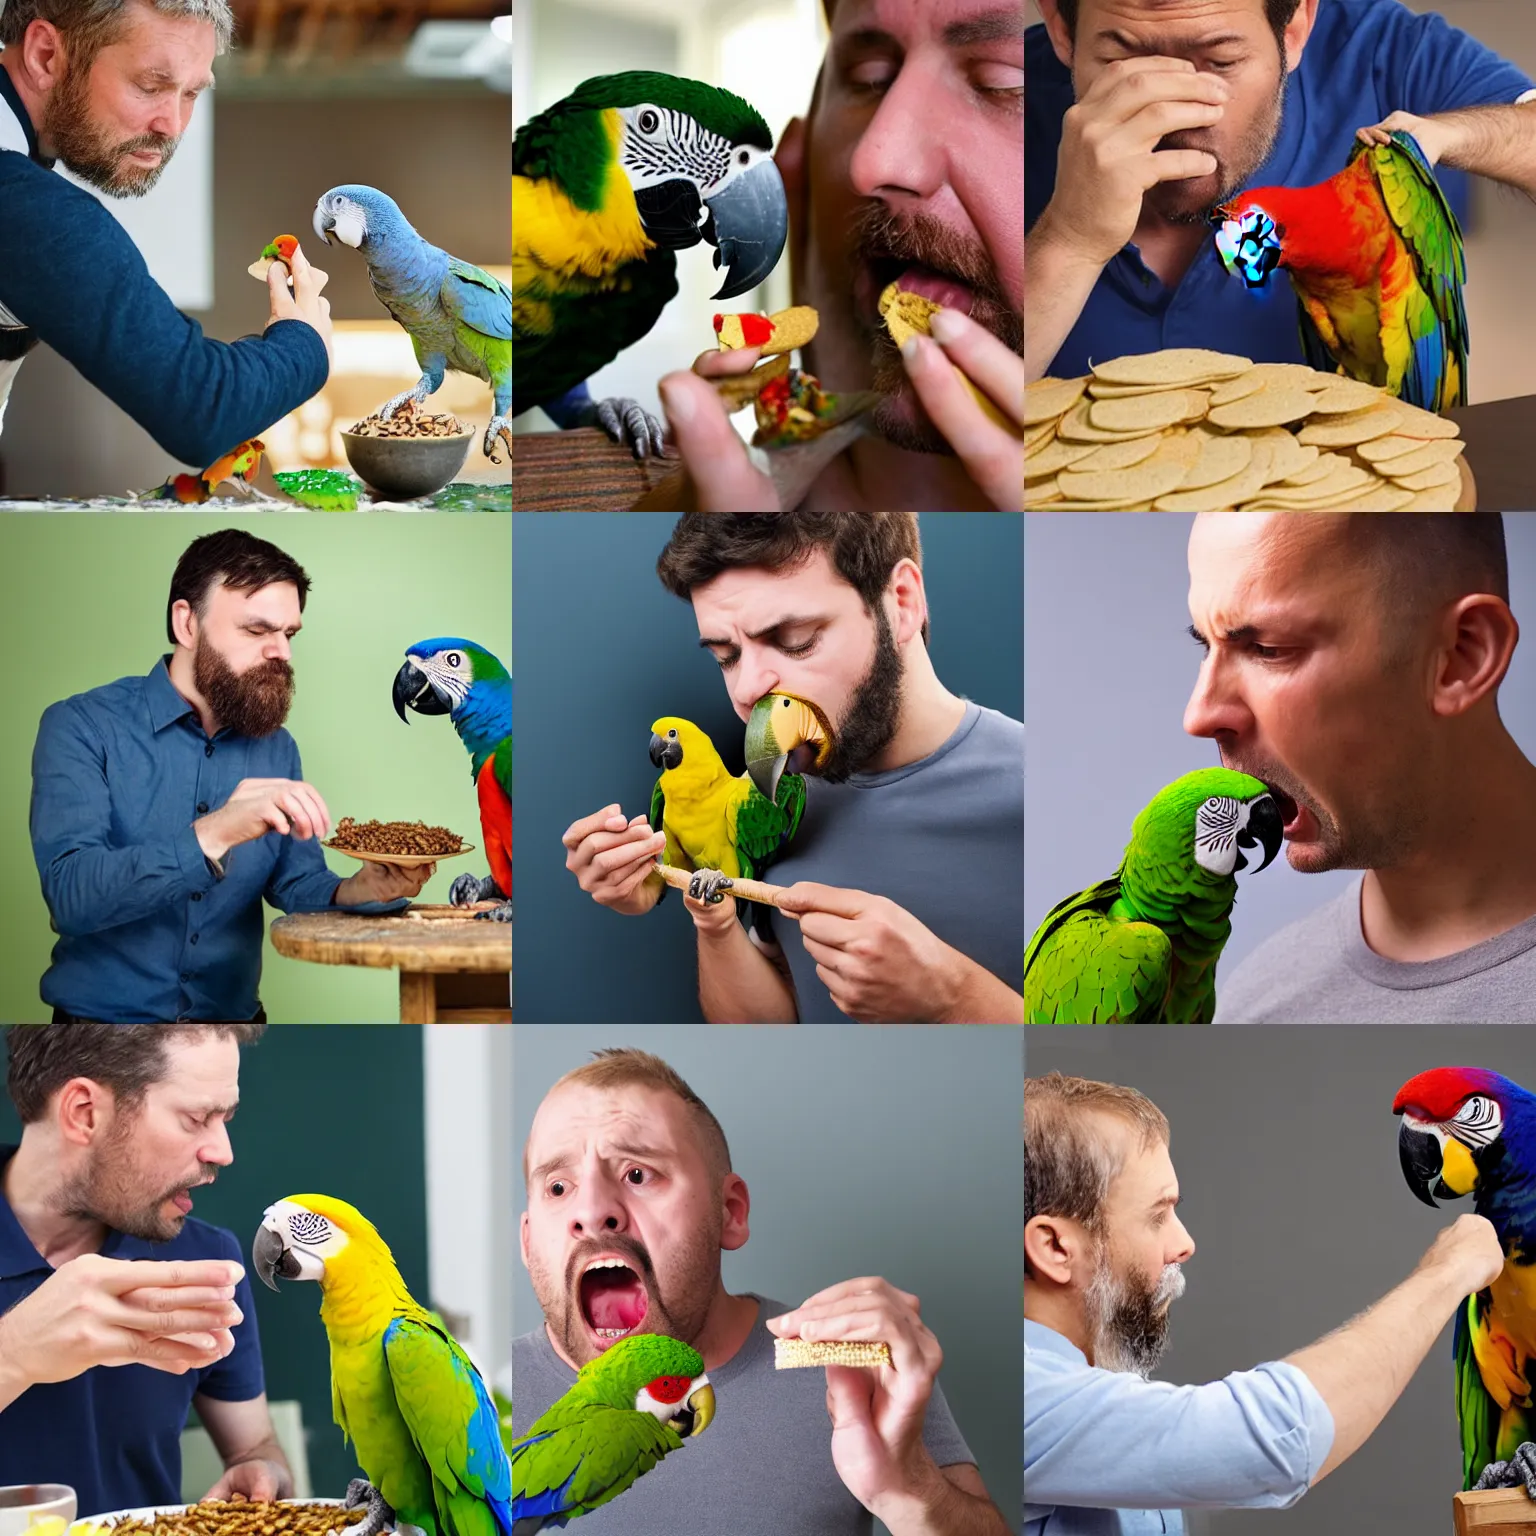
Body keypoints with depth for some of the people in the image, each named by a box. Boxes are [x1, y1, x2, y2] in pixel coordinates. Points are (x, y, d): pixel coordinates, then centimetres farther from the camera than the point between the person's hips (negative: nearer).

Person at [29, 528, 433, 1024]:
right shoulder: (80, 727, -7)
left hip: (233, 1016, 4)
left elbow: (297, 885, 11)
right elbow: (70, 895, -18)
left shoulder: (278, 749, 11)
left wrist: (362, 890, -11)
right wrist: (213, 835, -30)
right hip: (104, 1017, -3)